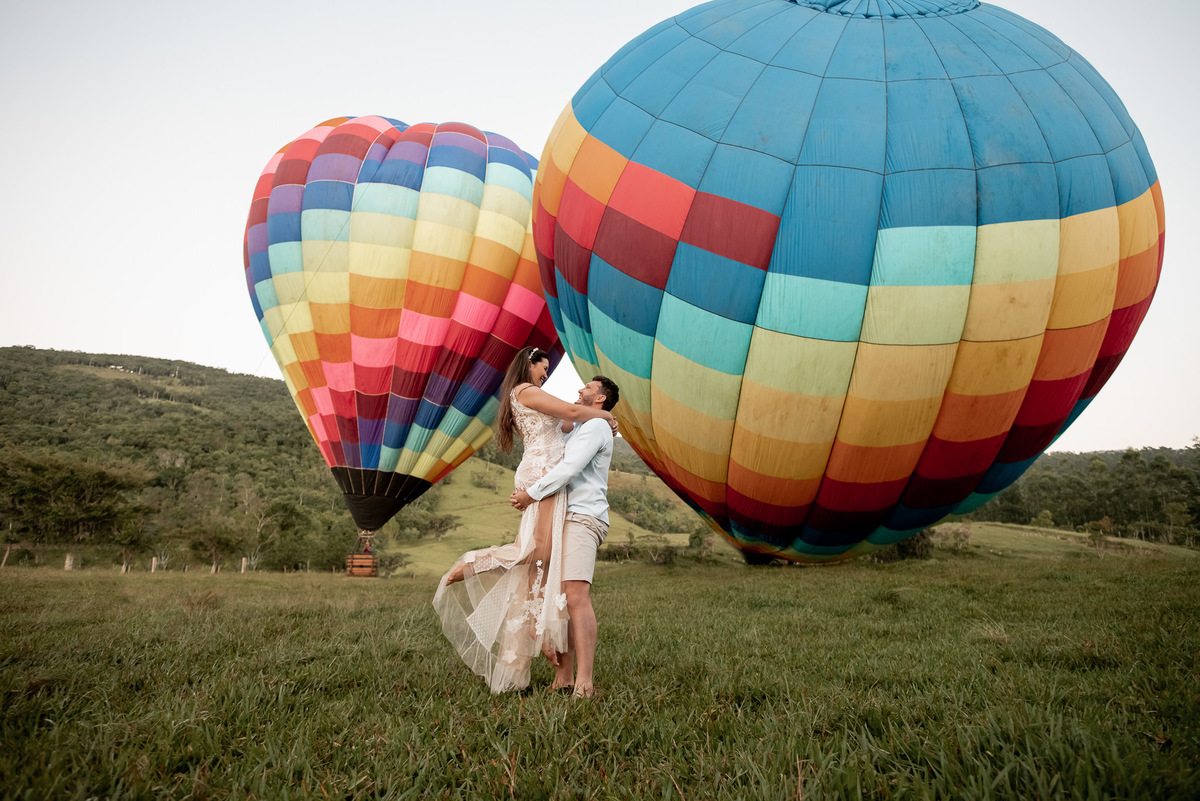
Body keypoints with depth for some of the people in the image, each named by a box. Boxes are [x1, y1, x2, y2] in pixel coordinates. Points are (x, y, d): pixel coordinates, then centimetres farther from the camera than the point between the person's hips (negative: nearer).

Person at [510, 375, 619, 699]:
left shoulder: (596, 426, -3)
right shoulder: (581, 430, 30)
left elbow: (568, 469, -15)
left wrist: (531, 495, -11)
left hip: (582, 519, -10)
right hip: (568, 520, 10)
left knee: (576, 596, -21)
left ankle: (584, 683, -26)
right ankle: (564, 678, 4)